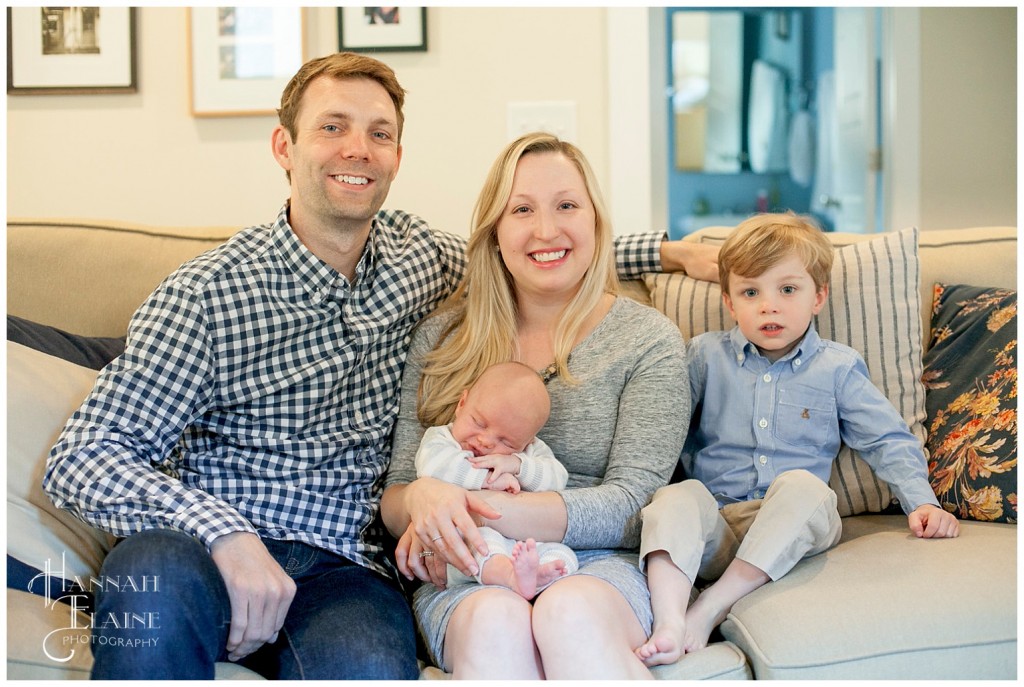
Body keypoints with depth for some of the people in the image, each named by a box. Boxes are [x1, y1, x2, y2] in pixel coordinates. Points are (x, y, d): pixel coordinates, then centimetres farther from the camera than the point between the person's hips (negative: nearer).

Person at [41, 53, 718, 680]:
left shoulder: (417, 253, 8)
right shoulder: (209, 293, -9)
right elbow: (83, 458, -13)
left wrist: (664, 249, 21)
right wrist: (224, 534, -29)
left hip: (345, 567, 2)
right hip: (220, 552, -1)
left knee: (371, 668, -34)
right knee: (154, 571, -37)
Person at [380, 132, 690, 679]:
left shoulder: (649, 340, 4)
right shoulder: (441, 340, 10)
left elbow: (629, 505, -6)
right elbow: (393, 500, 9)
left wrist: (482, 511, -18)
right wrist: (422, 500, -17)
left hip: (599, 569, 0)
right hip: (466, 577, 1)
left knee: (570, 612, -35)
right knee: (495, 620, -35)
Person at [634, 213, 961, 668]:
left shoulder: (837, 367, 10)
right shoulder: (705, 356, 11)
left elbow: (889, 441, 9)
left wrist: (920, 501, -5)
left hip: (794, 529, -1)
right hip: (715, 526, 1)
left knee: (800, 484, -33)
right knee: (676, 497, -30)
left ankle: (711, 607, -34)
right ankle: (669, 622, -49)